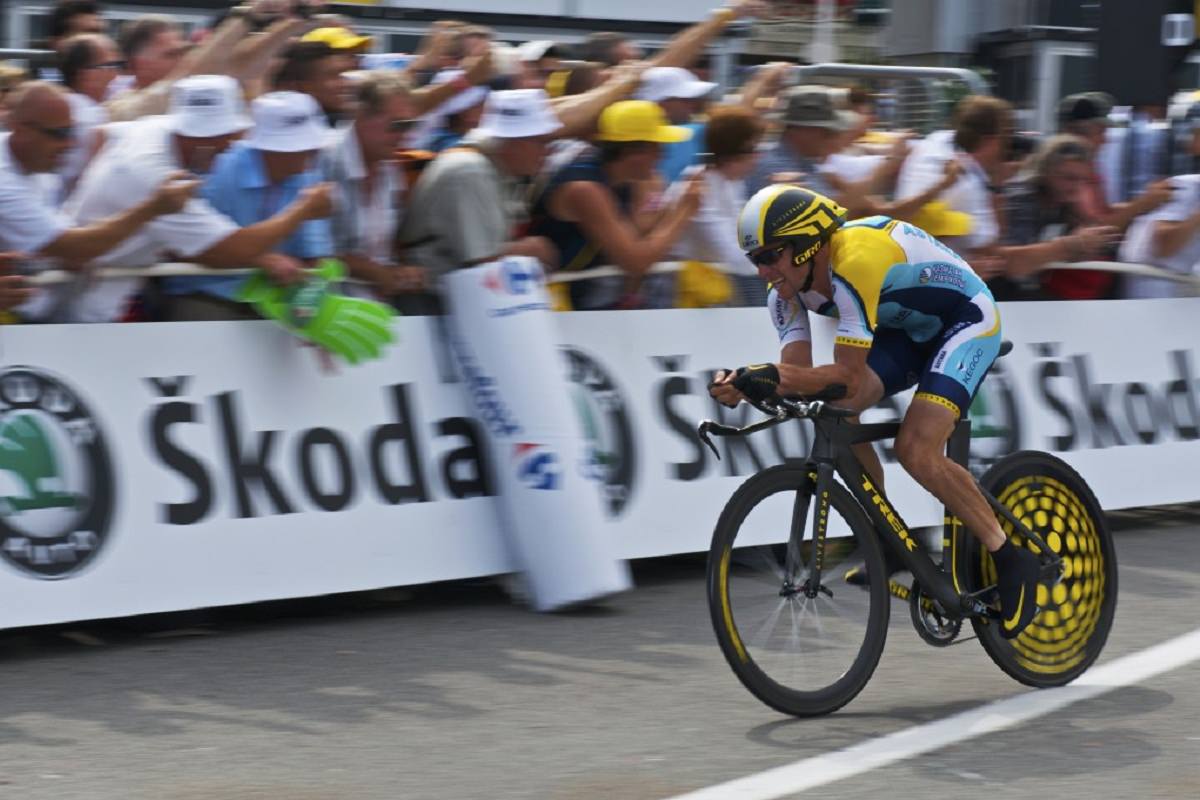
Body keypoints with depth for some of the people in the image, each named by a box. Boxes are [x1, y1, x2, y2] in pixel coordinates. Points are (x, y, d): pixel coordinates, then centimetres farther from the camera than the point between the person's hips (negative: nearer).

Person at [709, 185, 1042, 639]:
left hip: (966, 319, -8)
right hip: (907, 328, 8)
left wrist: (774, 376, -49)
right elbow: (797, 372, -16)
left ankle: (1010, 561, -7)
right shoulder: (789, 289, -10)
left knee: (916, 451, -23)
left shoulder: (855, 261, -36)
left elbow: (850, 374, -37)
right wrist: (747, 382, -36)